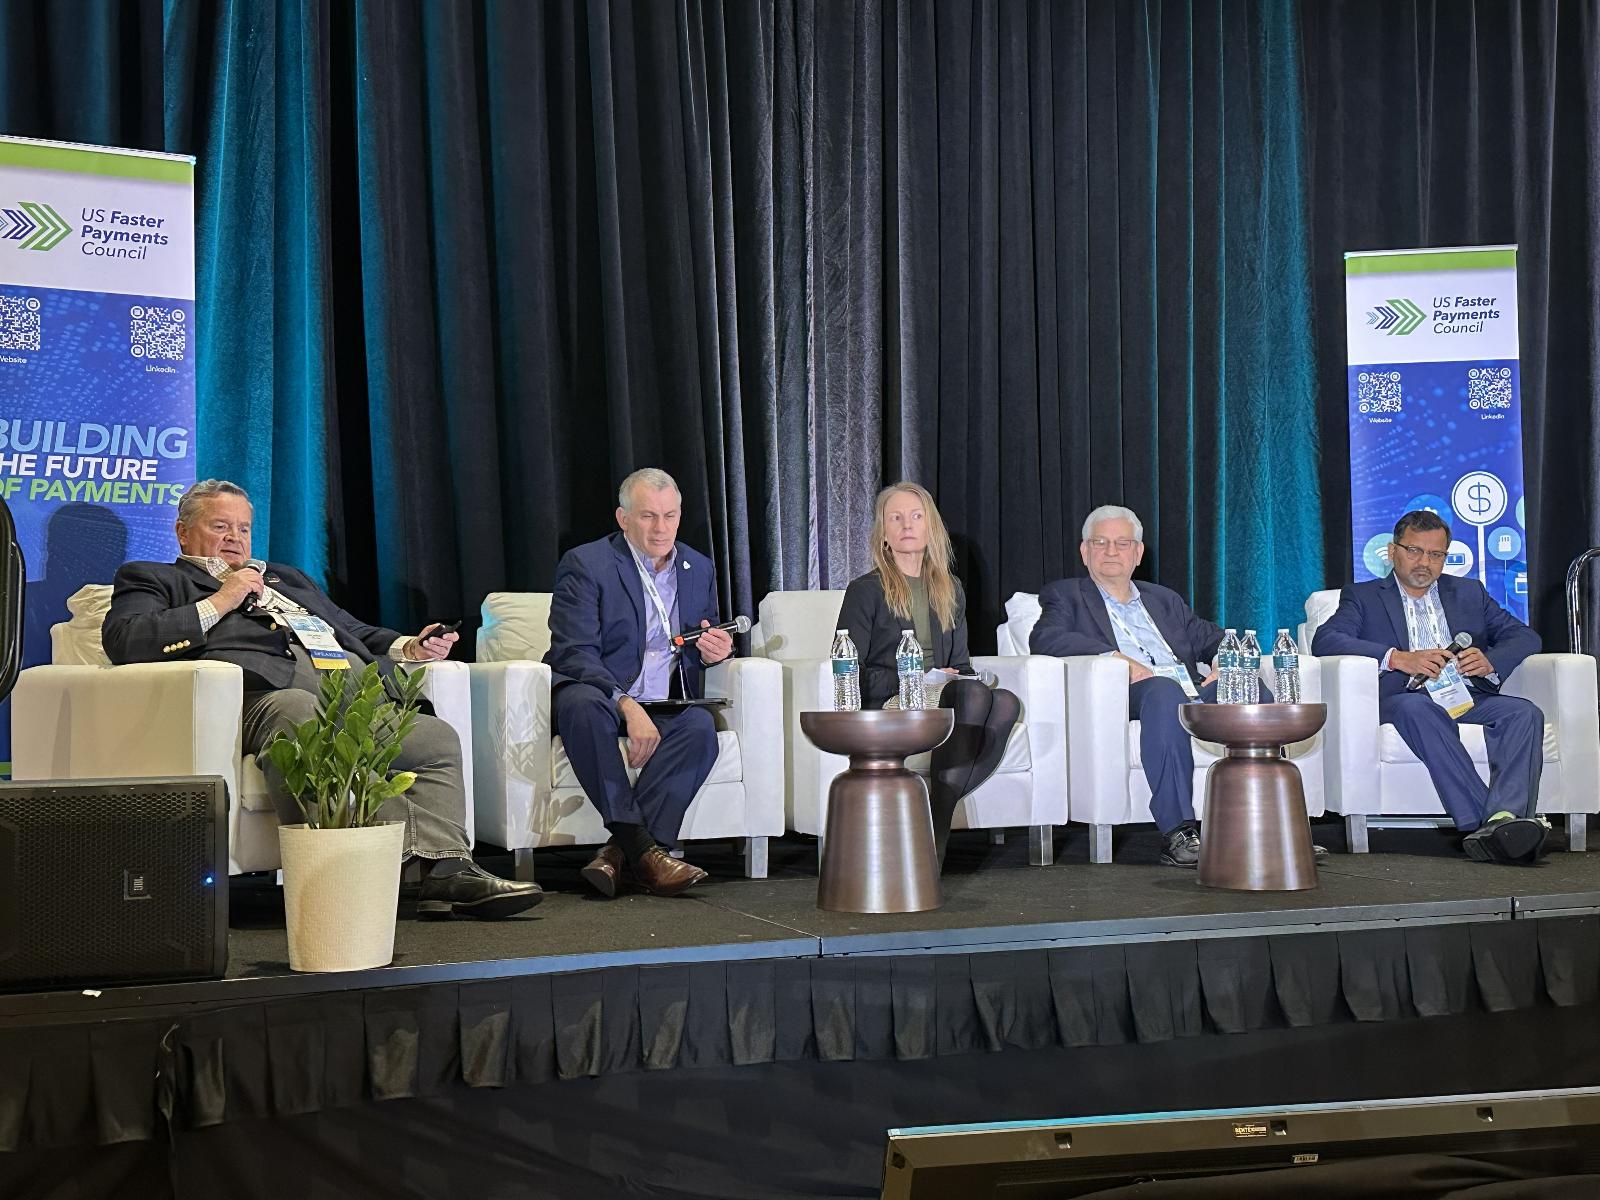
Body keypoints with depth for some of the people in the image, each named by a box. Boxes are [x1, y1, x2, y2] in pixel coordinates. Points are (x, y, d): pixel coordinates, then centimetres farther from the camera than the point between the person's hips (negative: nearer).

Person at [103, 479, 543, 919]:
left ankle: (449, 868, -31)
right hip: (268, 687, -6)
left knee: (438, 738, -18)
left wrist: (410, 648, 18)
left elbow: (356, 630, 40)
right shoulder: (153, 579, 24)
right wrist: (218, 603, 3)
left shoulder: (286, 578, 43)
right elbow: (124, 641, 3)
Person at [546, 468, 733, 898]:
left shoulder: (699, 568, 14)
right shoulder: (585, 564, -3)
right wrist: (627, 706, -28)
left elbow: (703, 648, 24)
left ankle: (620, 852, -34)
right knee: (581, 702, -39)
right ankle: (641, 846, -40)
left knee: (700, 726, -30)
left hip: (665, 706, 4)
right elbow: (574, 652, -14)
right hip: (600, 696, -4)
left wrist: (714, 651, -4)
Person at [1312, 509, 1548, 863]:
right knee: (1417, 709, -38)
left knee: (1524, 713, -28)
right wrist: (1398, 658, -16)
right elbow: (1325, 640, -2)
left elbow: (1525, 637, 18)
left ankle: (1504, 820, -48)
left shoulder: (1469, 593, 27)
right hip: (1404, 698, -3)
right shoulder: (1363, 597, 17)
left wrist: (1489, 661, -7)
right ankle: (1483, 824, -47)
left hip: (1468, 697, 3)